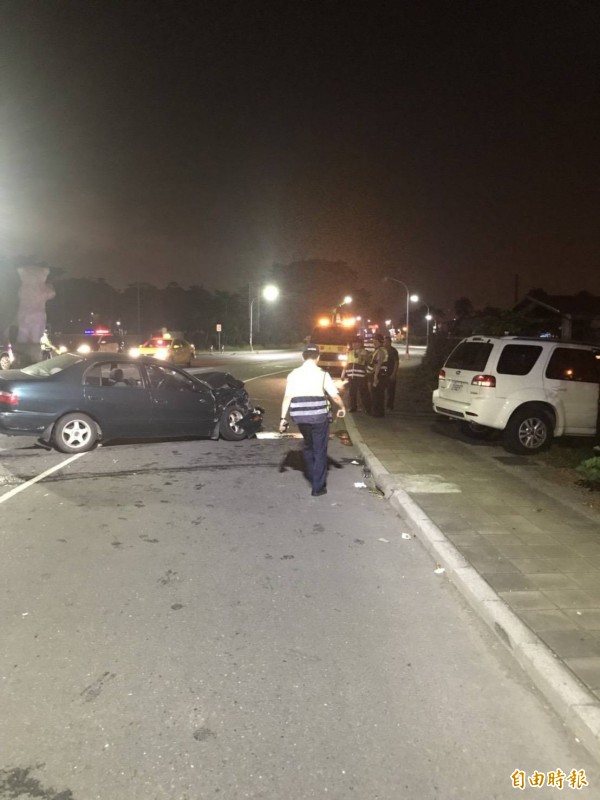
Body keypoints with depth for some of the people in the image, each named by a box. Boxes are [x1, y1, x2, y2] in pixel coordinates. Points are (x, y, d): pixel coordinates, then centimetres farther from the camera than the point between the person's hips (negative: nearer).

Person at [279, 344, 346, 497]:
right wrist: (342, 408, 14)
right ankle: (318, 487, 15)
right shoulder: (322, 374, -6)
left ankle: (312, 476, 40)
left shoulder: (293, 374, 1)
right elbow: (335, 396, -6)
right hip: (319, 417, -3)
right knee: (320, 450, 10)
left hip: (300, 417, 3)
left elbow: (287, 397, -6)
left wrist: (283, 418, -4)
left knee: (308, 446, 25)